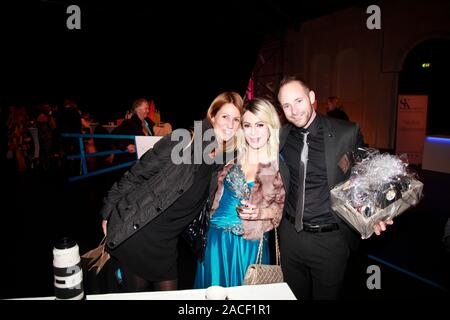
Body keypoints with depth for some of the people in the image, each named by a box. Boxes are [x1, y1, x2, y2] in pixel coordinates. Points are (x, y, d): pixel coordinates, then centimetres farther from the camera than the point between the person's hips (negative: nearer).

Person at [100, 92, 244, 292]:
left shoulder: (223, 161, 1)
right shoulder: (180, 142, -17)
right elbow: (136, 175, -11)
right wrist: (109, 213, -7)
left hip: (166, 242, 5)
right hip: (134, 231, -5)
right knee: (136, 291, 11)